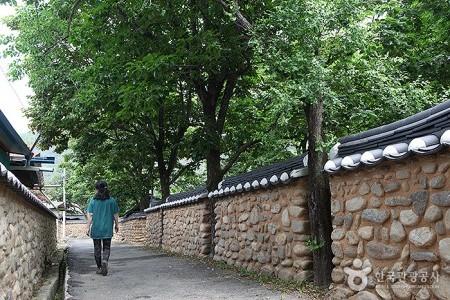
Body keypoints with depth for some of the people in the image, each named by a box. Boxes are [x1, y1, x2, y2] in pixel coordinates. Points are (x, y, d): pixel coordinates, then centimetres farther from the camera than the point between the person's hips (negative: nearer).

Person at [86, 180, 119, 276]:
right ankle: (105, 261, -20)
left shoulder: (93, 201, -4)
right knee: (107, 247, 8)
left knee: (97, 248, 11)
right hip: (107, 229, 0)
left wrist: (88, 227, -2)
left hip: (96, 229, 0)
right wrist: (116, 225, 15)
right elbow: (115, 215, 2)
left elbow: (90, 215, -6)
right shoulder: (112, 200, -2)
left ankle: (99, 268, 17)